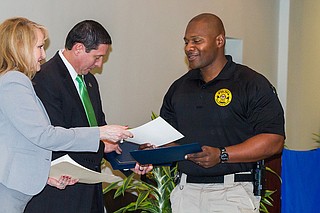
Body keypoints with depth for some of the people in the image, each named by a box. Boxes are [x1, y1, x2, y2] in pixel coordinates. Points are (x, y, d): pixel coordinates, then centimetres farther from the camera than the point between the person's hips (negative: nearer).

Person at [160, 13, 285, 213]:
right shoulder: (179, 87, 15)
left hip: (232, 192, -4)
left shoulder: (253, 84, -3)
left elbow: (274, 140, -11)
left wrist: (222, 155, -19)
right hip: (186, 190, 5)